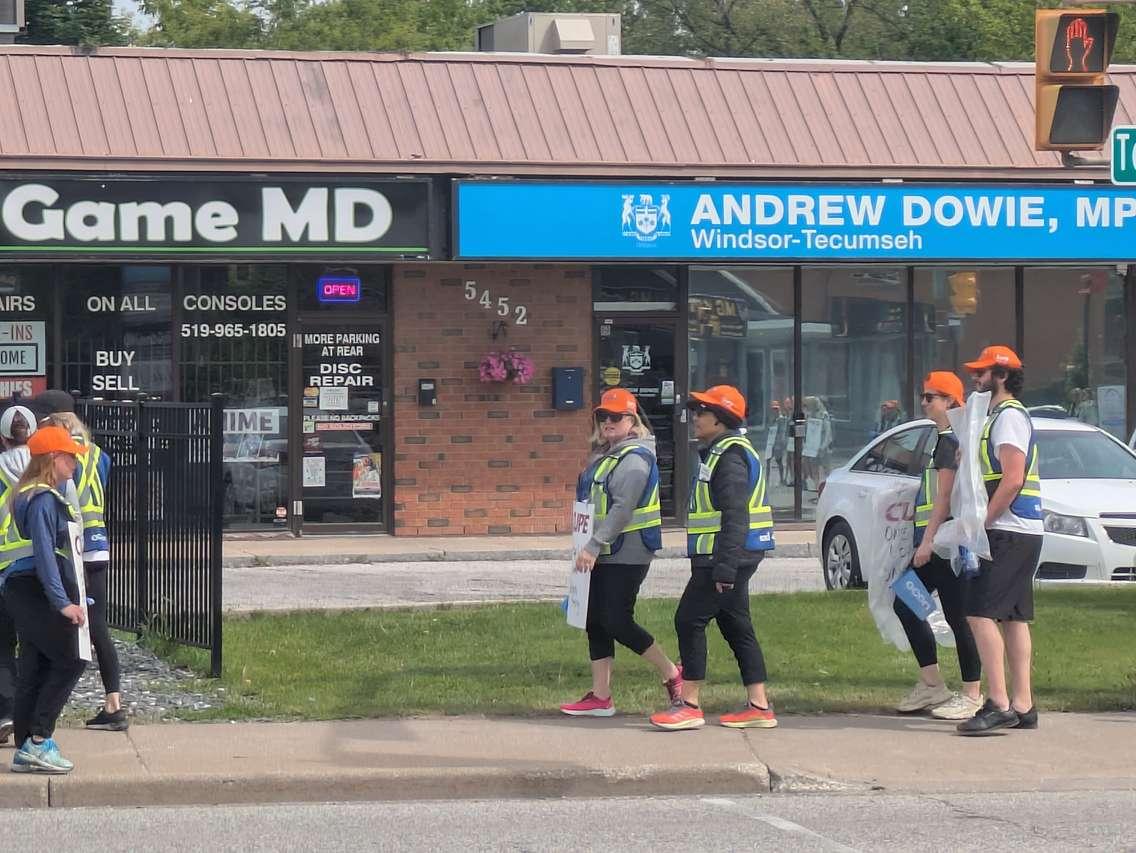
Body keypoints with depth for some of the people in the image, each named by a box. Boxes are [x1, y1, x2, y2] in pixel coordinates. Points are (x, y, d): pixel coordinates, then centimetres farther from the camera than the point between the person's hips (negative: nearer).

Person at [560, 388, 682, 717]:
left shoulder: (635, 458, -15)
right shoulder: (605, 455, 16)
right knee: (596, 621, 7)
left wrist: (594, 547, -27)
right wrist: (591, 547, 15)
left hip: (627, 553, -10)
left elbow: (622, 509, -23)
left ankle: (672, 674, 5)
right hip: (604, 554, 10)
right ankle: (600, 697, 9)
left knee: (616, 621, -10)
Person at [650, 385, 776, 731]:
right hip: (729, 557, 11)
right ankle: (759, 706, 12)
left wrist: (725, 567, -27)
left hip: (725, 556, -11)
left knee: (690, 620, -8)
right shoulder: (718, 453, 19)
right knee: (736, 626, 11)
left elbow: (735, 517, -23)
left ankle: (689, 705, -7)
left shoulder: (730, 456, -15)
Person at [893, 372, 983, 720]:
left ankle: (972, 696, -2)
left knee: (956, 616, -6)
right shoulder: (942, 439, 18)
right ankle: (932, 685, 16)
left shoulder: (951, 441, -13)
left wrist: (927, 541, -21)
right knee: (905, 605, 12)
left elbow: (944, 497, -19)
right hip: (932, 540, 11)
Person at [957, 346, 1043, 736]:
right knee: (1013, 617, 9)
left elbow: (1013, 479, -20)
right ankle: (1022, 706, 9)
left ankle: (998, 704, -19)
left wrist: (982, 522, -17)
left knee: (981, 613, -14)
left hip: (1008, 531, -10)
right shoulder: (1000, 415, 21)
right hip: (1022, 532, 10)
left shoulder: (1009, 416, -11)